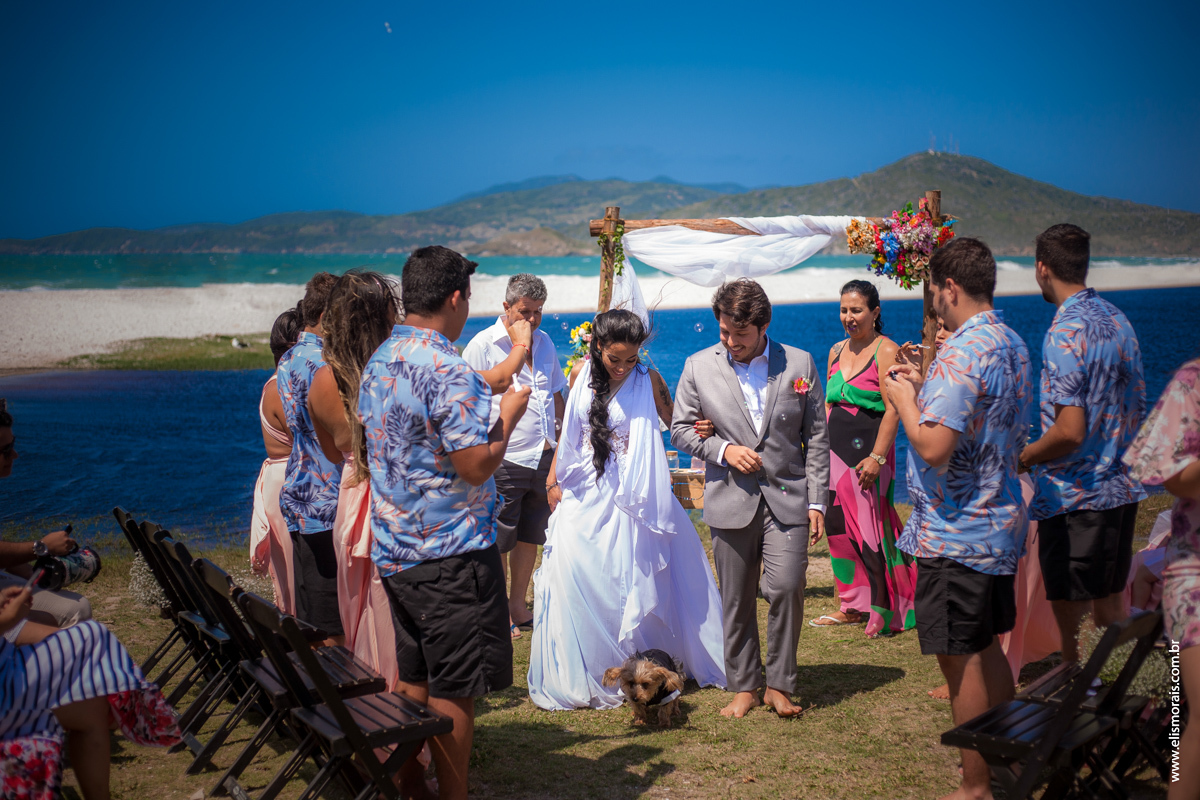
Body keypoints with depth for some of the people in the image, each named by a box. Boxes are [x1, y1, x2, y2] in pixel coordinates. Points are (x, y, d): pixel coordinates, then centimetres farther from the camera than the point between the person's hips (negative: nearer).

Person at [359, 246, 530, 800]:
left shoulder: (378, 363, 8)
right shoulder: (449, 372, -20)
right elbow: (476, 466, -22)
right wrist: (510, 413, -5)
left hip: (392, 549, 9)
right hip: (449, 554, -9)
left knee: (413, 679, 18)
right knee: (454, 690, 2)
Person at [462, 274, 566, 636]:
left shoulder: (544, 342, 12)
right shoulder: (482, 345, -7)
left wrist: (566, 439, 18)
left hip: (543, 458, 6)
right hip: (503, 461, -6)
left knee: (530, 537, 14)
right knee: (499, 542, 3)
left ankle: (518, 604, 27)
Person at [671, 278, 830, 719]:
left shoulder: (800, 364, 2)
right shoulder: (699, 367, 2)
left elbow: (816, 438, 5)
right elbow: (680, 429, 7)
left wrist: (817, 501, 0)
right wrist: (723, 449, -10)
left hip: (787, 499, -1)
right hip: (731, 502, 1)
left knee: (786, 589, -10)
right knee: (736, 600, 6)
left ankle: (779, 684, 7)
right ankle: (744, 686, 21)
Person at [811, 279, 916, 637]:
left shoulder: (886, 350, -9)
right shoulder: (836, 350, 13)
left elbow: (893, 409, -14)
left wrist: (877, 457, -20)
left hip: (868, 450, -7)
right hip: (836, 451, 7)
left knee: (870, 528, -5)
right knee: (840, 527, 9)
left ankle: (883, 610, 6)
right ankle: (854, 606, 20)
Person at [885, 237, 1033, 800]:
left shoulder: (962, 353, -21)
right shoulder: (1012, 344, 10)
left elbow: (934, 446, -27)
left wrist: (902, 398, -11)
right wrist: (924, 388, 17)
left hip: (955, 532, -10)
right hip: (1000, 523, 10)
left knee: (960, 658, 0)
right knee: (987, 648, 20)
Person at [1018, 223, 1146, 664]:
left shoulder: (1065, 332, -19)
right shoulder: (1117, 319, 8)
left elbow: (1069, 431, -24)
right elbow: (1137, 409, 16)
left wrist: (1023, 458, -8)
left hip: (1074, 497, -9)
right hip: (1121, 486, 9)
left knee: (1071, 614, 1)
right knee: (1110, 603, 18)